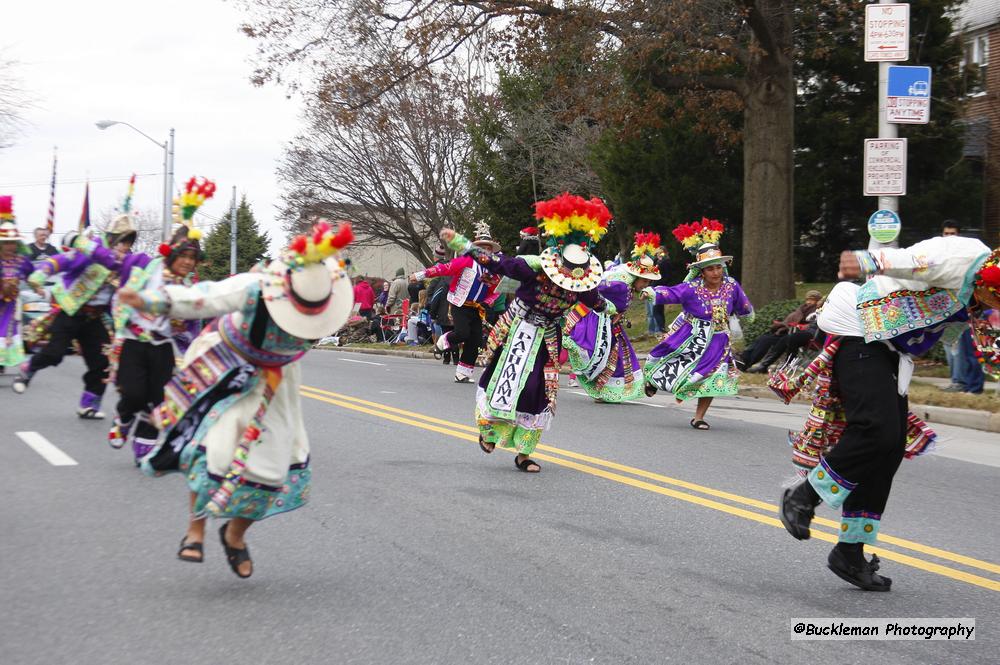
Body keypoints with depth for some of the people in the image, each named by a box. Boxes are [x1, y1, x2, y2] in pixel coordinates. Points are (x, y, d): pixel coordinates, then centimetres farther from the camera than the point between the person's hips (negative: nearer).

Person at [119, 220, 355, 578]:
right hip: (225, 369, -4)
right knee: (214, 444, -20)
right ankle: (195, 529, -4)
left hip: (274, 379, 4)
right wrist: (149, 300, -57)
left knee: (272, 460, 2)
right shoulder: (255, 289, -36)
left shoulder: (329, 297, -22)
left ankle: (236, 535, 24)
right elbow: (201, 298, -45)